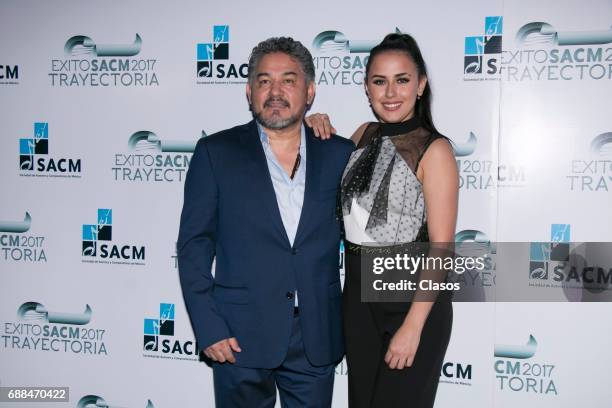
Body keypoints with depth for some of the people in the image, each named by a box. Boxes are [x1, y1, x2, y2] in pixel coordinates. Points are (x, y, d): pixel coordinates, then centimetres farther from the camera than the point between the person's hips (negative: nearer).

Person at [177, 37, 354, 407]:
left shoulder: (340, 155, 3)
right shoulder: (215, 152, -2)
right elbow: (194, 246, -3)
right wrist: (208, 329, -9)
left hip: (318, 337, 2)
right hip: (241, 336, -2)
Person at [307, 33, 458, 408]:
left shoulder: (434, 150, -15)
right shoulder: (364, 134, 3)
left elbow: (442, 248, -17)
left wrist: (412, 327, -20)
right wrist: (322, 135, 4)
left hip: (411, 299, -6)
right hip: (358, 294, 6)